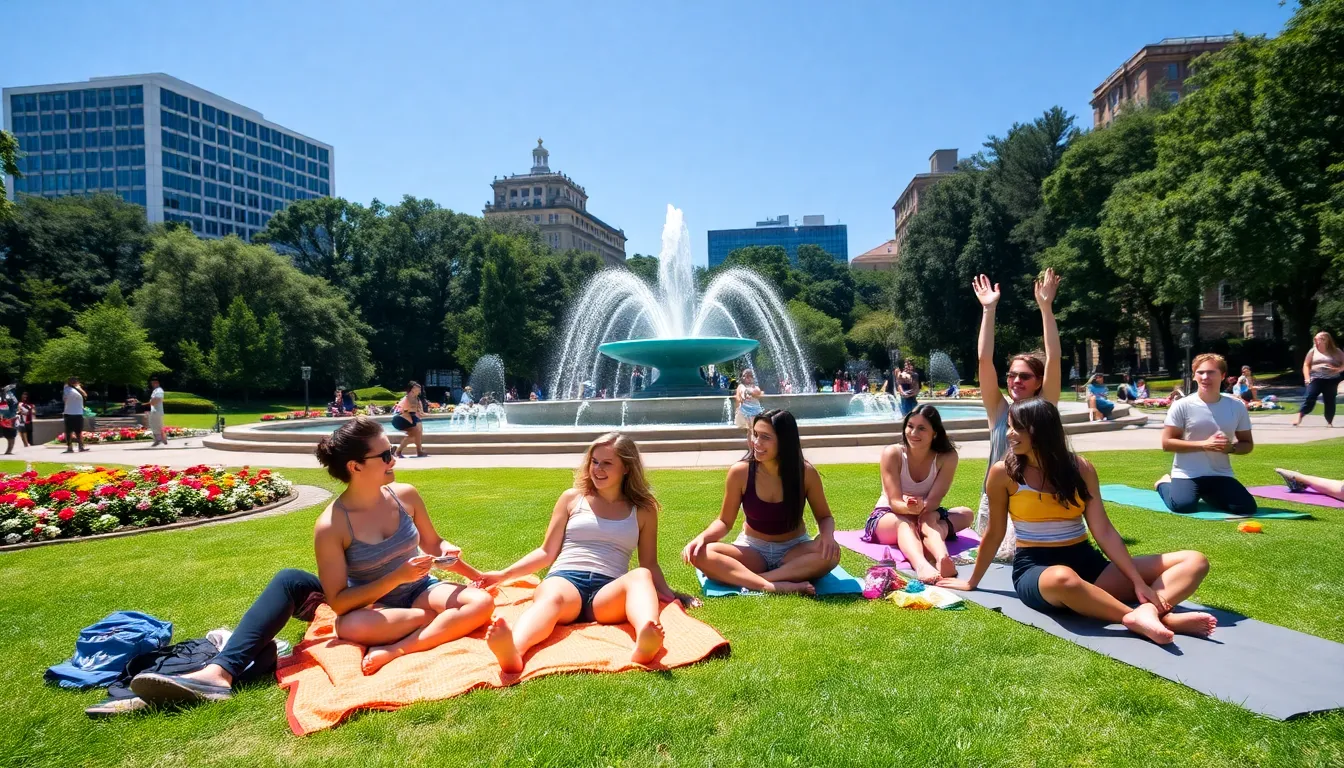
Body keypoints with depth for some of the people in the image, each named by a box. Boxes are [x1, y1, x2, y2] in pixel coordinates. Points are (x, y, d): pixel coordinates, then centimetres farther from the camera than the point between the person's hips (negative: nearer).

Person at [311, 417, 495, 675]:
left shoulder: (406, 494, -8)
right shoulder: (330, 526, -19)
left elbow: (433, 542, 9)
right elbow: (338, 602, -18)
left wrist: (476, 575, -6)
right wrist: (397, 577, -27)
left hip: (420, 590, 3)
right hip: (374, 607, -3)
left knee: (482, 602, -21)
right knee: (350, 627, -37)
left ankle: (397, 650, -24)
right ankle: (445, 620, -16)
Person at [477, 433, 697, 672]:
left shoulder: (643, 510, 19)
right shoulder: (572, 498, 19)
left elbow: (649, 564, 20)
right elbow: (547, 552, 20)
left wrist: (669, 594, 3)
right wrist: (504, 575, 11)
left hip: (610, 590, 0)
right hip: (565, 579, 0)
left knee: (640, 576, -35)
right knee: (551, 598, -38)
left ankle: (645, 644, -66)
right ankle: (512, 652, -69)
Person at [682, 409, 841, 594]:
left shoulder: (806, 472, -15)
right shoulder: (740, 472, -15)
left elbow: (824, 516, -2)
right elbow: (725, 521, -4)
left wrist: (827, 534, -25)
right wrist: (702, 537, -25)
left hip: (794, 550, 0)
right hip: (753, 549, 0)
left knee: (830, 553, -33)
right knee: (700, 554, -28)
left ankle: (744, 579, -32)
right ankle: (772, 587, -39)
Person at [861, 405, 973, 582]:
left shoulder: (947, 457, -15)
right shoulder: (892, 453, -20)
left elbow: (934, 500, -22)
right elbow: (895, 502, -24)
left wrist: (922, 507, -46)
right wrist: (909, 508, -48)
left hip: (927, 517, 3)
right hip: (887, 517, -3)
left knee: (966, 514, -27)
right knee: (905, 523, -38)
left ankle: (942, 558, -57)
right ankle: (921, 565, -69)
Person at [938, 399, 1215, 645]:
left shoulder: (1080, 467, 2)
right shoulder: (1004, 473, -5)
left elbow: (1103, 530, -3)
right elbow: (994, 533, 5)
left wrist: (1139, 582, -13)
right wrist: (972, 582, 13)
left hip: (1087, 563, 5)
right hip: (1035, 569, -5)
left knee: (1195, 561, -9)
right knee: (1062, 579, -45)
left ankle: (1148, 612, -36)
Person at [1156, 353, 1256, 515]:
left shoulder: (1237, 406, 1)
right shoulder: (1182, 406, -10)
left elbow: (1248, 444, 9)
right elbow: (1167, 443, -11)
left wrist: (1231, 448, -14)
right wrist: (1204, 444, -20)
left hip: (1221, 475, 4)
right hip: (1187, 474, -4)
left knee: (1247, 508, -12)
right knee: (1183, 506, -27)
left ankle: (1206, 493, 19)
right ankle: (1164, 484, 10)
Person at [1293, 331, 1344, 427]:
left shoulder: (1336, 352, 7)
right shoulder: (1313, 351, 8)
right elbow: (1306, 365, 6)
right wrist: (1307, 378, -6)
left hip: (1331, 380, 1)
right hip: (1316, 379, -1)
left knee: (1330, 401, 4)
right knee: (1310, 398, -15)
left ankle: (1329, 422, 13)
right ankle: (1299, 417, -22)